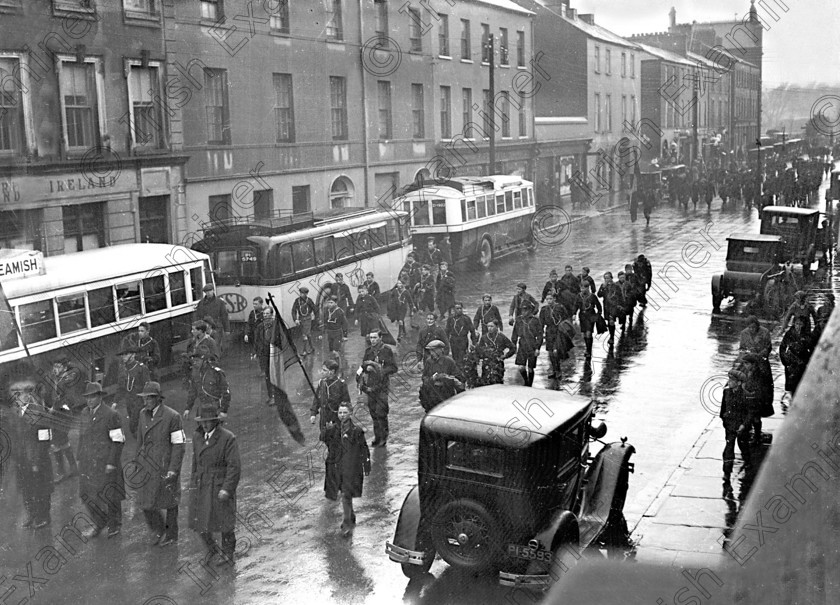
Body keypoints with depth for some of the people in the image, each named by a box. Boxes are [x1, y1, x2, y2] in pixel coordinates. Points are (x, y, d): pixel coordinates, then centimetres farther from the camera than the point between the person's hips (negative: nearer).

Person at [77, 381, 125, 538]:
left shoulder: (111, 415, -12)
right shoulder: (85, 413, 9)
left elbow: (118, 441, -13)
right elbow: (82, 437, 18)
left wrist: (112, 463, -16)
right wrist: (79, 458, 15)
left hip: (105, 462, -6)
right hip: (87, 463, 6)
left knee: (109, 495, 5)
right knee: (87, 495, 6)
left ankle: (114, 525, 24)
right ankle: (98, 524, 24)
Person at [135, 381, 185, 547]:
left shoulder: (172, 416, -16)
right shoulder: (144, 414, 4)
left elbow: (179, 445, -15)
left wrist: (173, 470, -18)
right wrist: (137, 461, 18)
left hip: (166, 467, -5)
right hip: (147, 466, 6)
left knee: (169, 502, 10)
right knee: (145, 502, 5)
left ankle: (171, 535, 29)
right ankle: (158, 530, 29)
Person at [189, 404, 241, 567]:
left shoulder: (228, 438, -16)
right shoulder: (197, 436, 2)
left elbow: (235, 466, -17)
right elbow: (196, 461, 13)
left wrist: (227, 489, -22)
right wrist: (193, 484, 14)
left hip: (221, 485, -5)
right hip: (201, 485, 5)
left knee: (224, 522, 6)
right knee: (199, 521, 5)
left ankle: (228, 555, 25)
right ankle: (212, 548, 32)